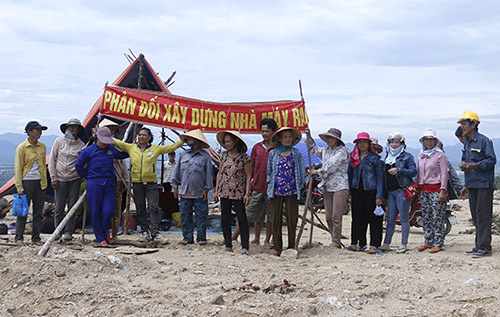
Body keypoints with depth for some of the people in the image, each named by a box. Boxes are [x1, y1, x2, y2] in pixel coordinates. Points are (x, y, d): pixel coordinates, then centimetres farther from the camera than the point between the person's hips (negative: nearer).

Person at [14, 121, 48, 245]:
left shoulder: (42, 146, 10)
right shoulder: (22, 147, -5)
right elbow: (18, 168, -6)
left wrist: (45, 182, 13)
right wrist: (19, 187, -11)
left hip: (40, 182, 5)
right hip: (27, 182, -5)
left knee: (38, 211, 7)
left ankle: (36, 238, 14)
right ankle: (19, 237, 10)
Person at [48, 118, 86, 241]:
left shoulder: (81, 145, 3)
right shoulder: (59, 141, 3)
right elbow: (52, 159, 5)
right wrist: (53, 178, -1)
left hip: (74, 179, 0)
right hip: (60, 179, 0)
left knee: (72, 206, -2)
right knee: (59, 207, 0)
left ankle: (68, 232, 5)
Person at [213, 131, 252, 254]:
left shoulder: (244, 157, -5)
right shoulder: (224, 155, 10)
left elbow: (248, 176, -4)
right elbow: (219, 173, 14)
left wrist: (247, 193, -10)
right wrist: (216, 191, 10)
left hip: (238, 193, -5)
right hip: (224, 192, 5)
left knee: (242, 219, -4)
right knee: (225, 219, 5)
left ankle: (245, 247, -1)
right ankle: (228, 245, 12)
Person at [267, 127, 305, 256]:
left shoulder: (297, 154, 8)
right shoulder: (273, 153, 8)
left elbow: (301, 173, 10)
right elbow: (269, 172, 11)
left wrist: (299, 188, 6)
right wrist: (269, 190, 7)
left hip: (292, 191, 0)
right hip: (276, 191, 1)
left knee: (292, 219, 1)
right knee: (276, 219, 2)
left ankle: (291, 247, 11)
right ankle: (277, 248, 9)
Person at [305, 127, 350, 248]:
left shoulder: (342, 151, -9)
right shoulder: (326, 150, 14)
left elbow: (331, 166, -15)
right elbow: (314, 150, 32)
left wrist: (318, 171, -5)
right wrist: (309, 137, 21)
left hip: (340, 187, -8)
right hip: (327, 187, 8)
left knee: (336, 217, -8)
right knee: (328, 217, 8)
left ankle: (336, 244, -3)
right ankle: (336, 240, 18)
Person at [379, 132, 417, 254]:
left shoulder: (407, 156, 1)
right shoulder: (387, 157, 19)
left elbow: (413, 171, -8)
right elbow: (384, 174, 22)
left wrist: (399, 170, -20)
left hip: (402, 190, -5)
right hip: (390, 192, 6)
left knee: (404, 219, -3)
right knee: (390, 220, 6)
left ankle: (404, 244, 2)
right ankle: (386, 244, 9)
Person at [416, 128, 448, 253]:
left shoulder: (440, 154, -4)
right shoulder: (421, 155, 14)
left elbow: (444, 173, -7)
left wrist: (442, 191, -13)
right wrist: (417, 188, 16)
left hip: (436, 189, -6)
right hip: (423, 189, 6)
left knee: (437, 218, -6)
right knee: (426, 217, 7)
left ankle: (438, 244, -2)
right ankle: (429, 242, 16)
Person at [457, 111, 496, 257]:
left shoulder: (484, 140, -7)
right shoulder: (466, 143, 18)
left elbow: (491, 160, -13)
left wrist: (475, 165, -22)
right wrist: (466, 186, 23)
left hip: (484, 185, -8)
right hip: (472, 185, 8)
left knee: (483, 215, -9)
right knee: (475, 216, 9)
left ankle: (484, 247, -8)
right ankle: (479, 245, 16)